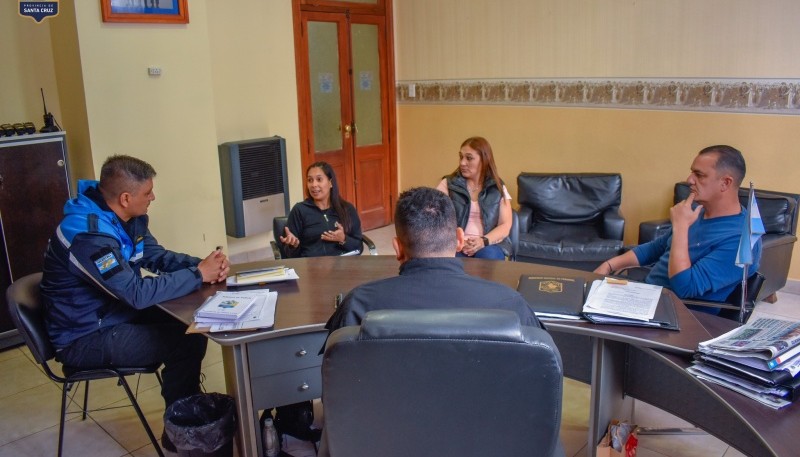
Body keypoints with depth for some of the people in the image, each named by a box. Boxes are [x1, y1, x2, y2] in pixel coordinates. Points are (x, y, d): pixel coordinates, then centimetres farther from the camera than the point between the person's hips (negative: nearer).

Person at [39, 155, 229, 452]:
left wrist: (202, 264, -12)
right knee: (186, 342, -18)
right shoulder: (88, 234, -30)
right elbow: (138, 293, -35)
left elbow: (157, 256, 7)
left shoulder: (128, 218, -1)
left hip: (114, 314, 9)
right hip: (85, 339, -9)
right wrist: (198, 275, -25)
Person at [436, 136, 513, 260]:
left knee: (489, 256, -34)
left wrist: (483, 241, -15)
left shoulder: (497, 188, 11)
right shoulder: (448, 184, 8)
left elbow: (505, 225, 4)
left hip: (488, 246, 1)